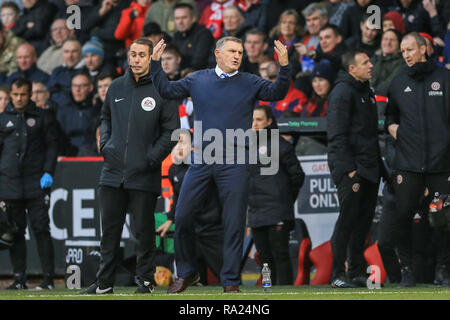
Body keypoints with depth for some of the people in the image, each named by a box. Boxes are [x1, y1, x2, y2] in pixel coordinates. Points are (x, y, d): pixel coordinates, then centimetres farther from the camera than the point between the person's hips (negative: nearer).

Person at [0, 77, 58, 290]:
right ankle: (19, 278, 7)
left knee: (41, 229, -6)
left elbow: (51, 146, 6)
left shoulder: (42, 117, 7)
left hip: (36, 184, -3)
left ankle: (48, 278, -5)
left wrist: (48, 173, -6)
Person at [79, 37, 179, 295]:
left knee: (144, 230, 1)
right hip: (113, 172, 4)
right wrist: (105, 144, 9)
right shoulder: (116, 87, 11)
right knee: (110, 229, 7)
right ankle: (104, 283, 12)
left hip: (144, 176, -4)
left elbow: (171, 131, -2)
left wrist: (152, 158, -10)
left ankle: (145, 279, 11)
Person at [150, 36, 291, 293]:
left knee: (234, 224, -1)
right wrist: (156, 63, 2)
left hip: (235, 163, -2)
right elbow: (167, 90, 12)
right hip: (202, 160, 2)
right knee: (182, 217, 2)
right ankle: (187, 274, 19)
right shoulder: (198, 80, 9)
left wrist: (285, 67, -22)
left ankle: (231, 281, 7)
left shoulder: (250, 83, 5)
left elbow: (277, 92, -7)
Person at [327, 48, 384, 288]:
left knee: (364, 220, 9)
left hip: (369, 167, 9)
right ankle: (337, 274, -7)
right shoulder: (342, 92, -9)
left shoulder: (366, 92, 19)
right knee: (348, 218, -10)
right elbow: (337, 134, -15)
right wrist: (348, 169, -20)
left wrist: (378, 166, 16)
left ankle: (357, 272, 15)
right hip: (350, 168, -9)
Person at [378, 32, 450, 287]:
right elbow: (389, 113, 27)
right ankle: (407, 270, 3)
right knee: (402, 215, -4)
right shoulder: (398, 83, 14)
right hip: (408, 161, 2)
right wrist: (392, 127, 6)